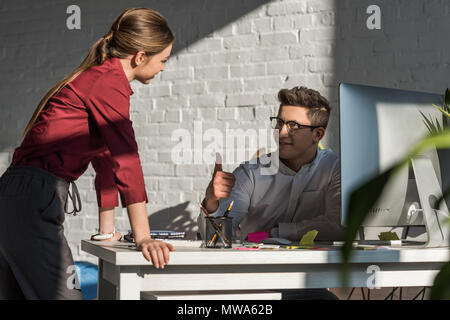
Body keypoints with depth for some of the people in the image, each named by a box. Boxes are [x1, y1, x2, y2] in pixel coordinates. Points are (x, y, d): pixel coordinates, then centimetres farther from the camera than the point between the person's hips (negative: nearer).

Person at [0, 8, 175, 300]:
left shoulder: (97, 77, 22)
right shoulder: (110, 81, -9)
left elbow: (106, 159, 25)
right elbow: (126, 160, -16)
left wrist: (108, 229, 28)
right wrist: (143, 238, -17)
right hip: (33, 201, -11)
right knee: (62, 295, -12)